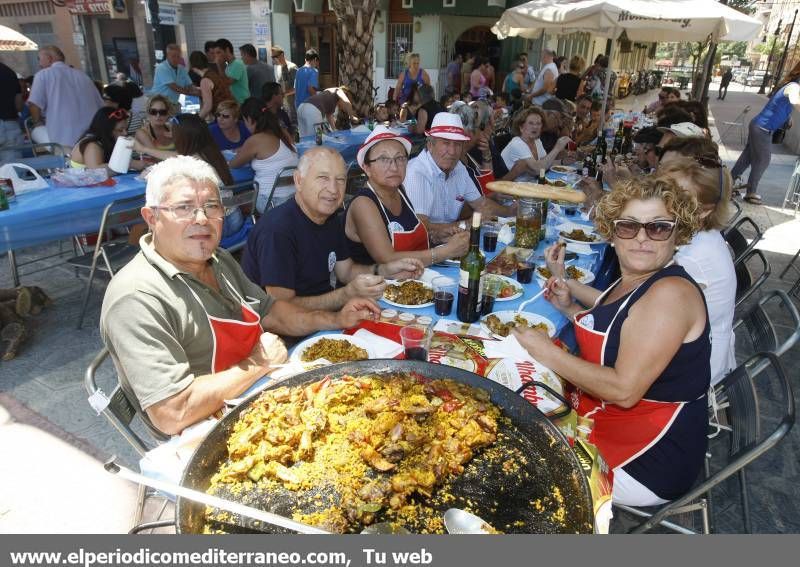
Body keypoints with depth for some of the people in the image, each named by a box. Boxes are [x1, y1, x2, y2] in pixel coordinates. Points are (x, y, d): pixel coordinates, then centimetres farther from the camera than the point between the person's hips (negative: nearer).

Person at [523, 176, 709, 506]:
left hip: (647, 461, -9)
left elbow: (624, 389, -30)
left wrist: (548, 354, -23)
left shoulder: (671, 293, -26)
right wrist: (569, 307, 2)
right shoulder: (634, 281, 3)